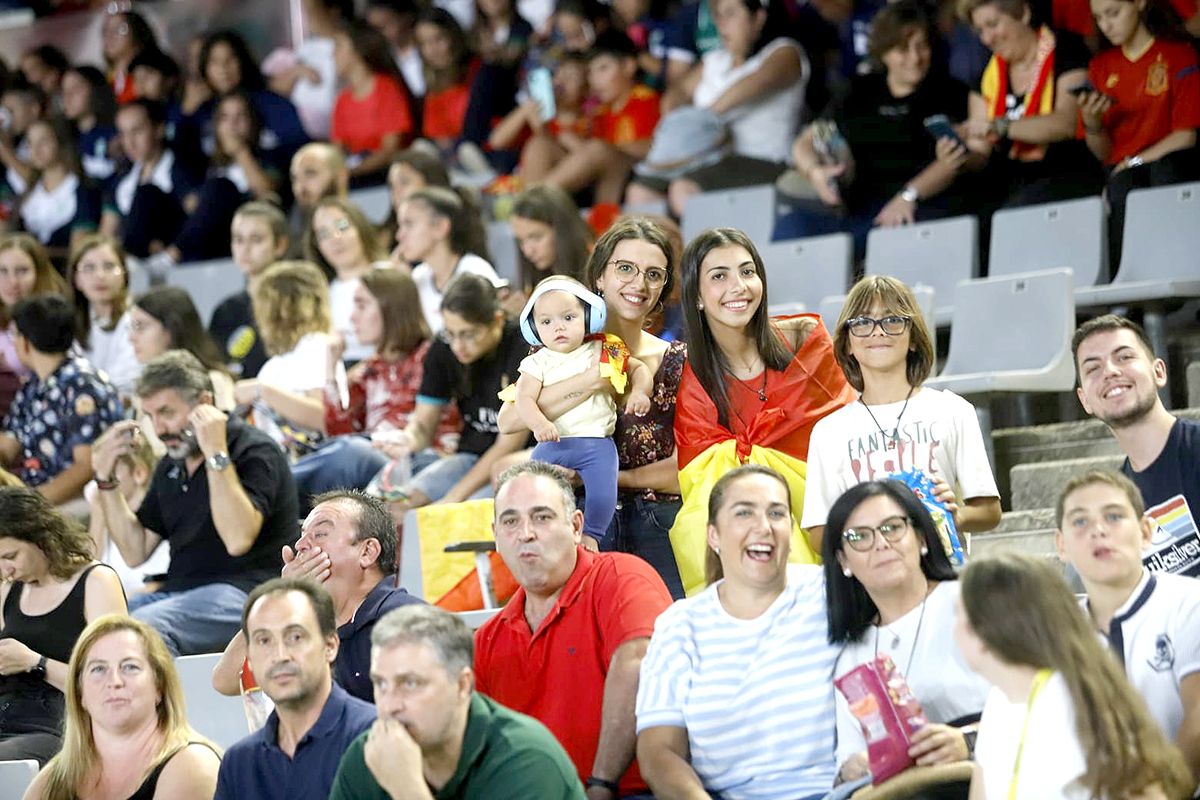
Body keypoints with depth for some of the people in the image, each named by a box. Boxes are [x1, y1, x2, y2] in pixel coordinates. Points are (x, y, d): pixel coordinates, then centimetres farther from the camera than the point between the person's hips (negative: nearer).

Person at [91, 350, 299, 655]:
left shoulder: (255, 452, -5)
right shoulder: (171, 466, 19)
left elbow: (238, 539, -22)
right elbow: (135, 552, 20)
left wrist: (216, 454, -22)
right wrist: (106, 479, 11)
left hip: (243, 592, -8)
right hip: (176, 590, 8)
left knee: (145, 625, -34)